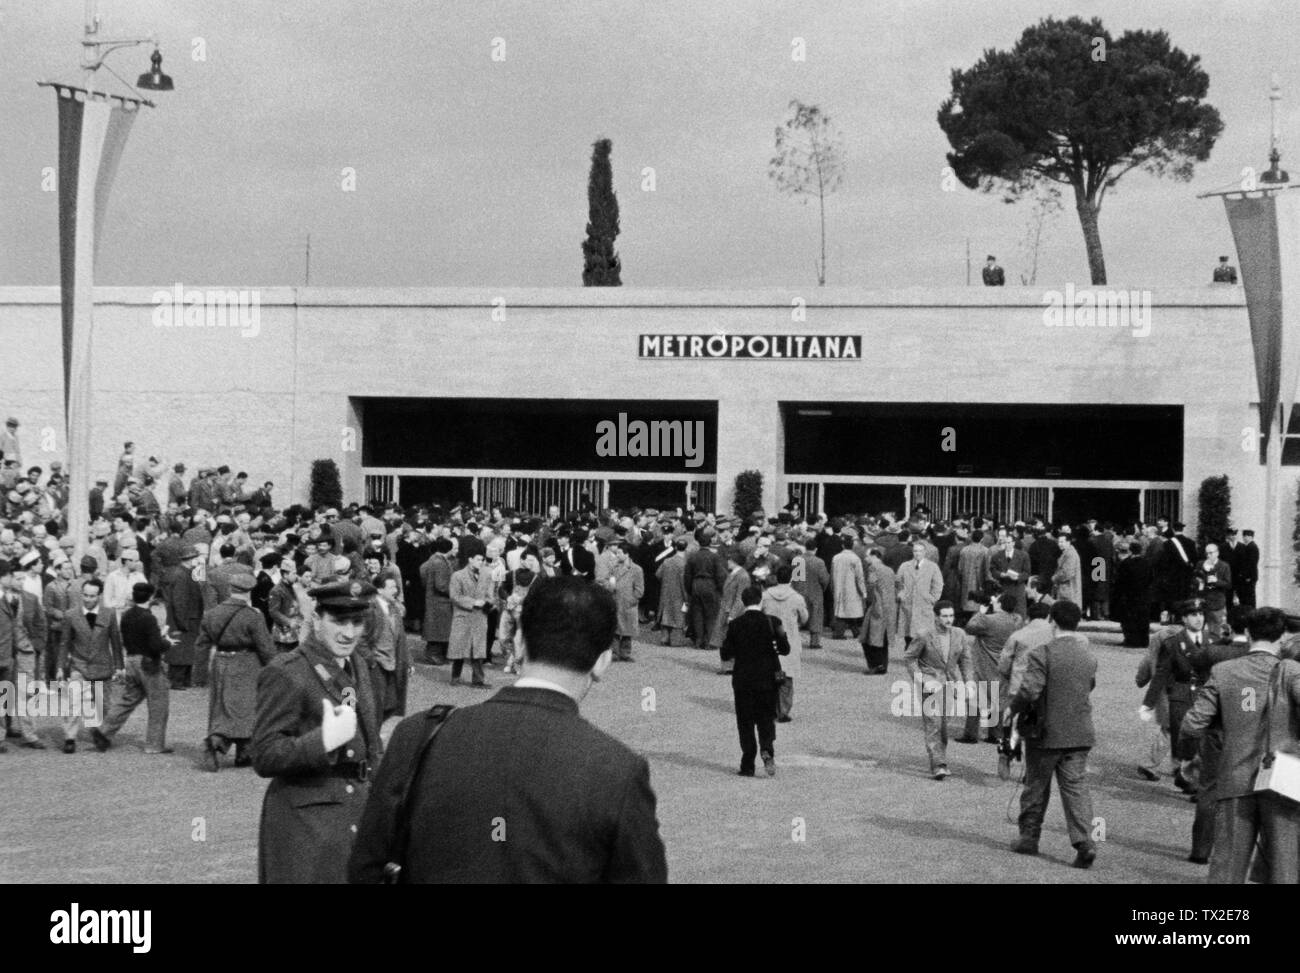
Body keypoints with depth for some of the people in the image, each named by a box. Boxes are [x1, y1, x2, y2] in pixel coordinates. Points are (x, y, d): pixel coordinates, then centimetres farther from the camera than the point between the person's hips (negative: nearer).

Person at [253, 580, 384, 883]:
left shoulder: (358, 666, 12)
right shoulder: (284, 674, -14)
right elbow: (264, 758, -17)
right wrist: (324, 740, -28)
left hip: (360, 816, 7)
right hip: (305, 825, -7)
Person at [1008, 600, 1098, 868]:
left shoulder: (1042, 655, -17)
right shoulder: (1088, 657, 3)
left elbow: (1028, 692, -23)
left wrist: (1013, 708, -5)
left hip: (1045, 733, -4)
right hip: (1079, 734, 4)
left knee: (1036, 786, 12)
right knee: (1076, 786, 2)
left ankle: (1029, 836, 23)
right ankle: (1084, 841, -11)